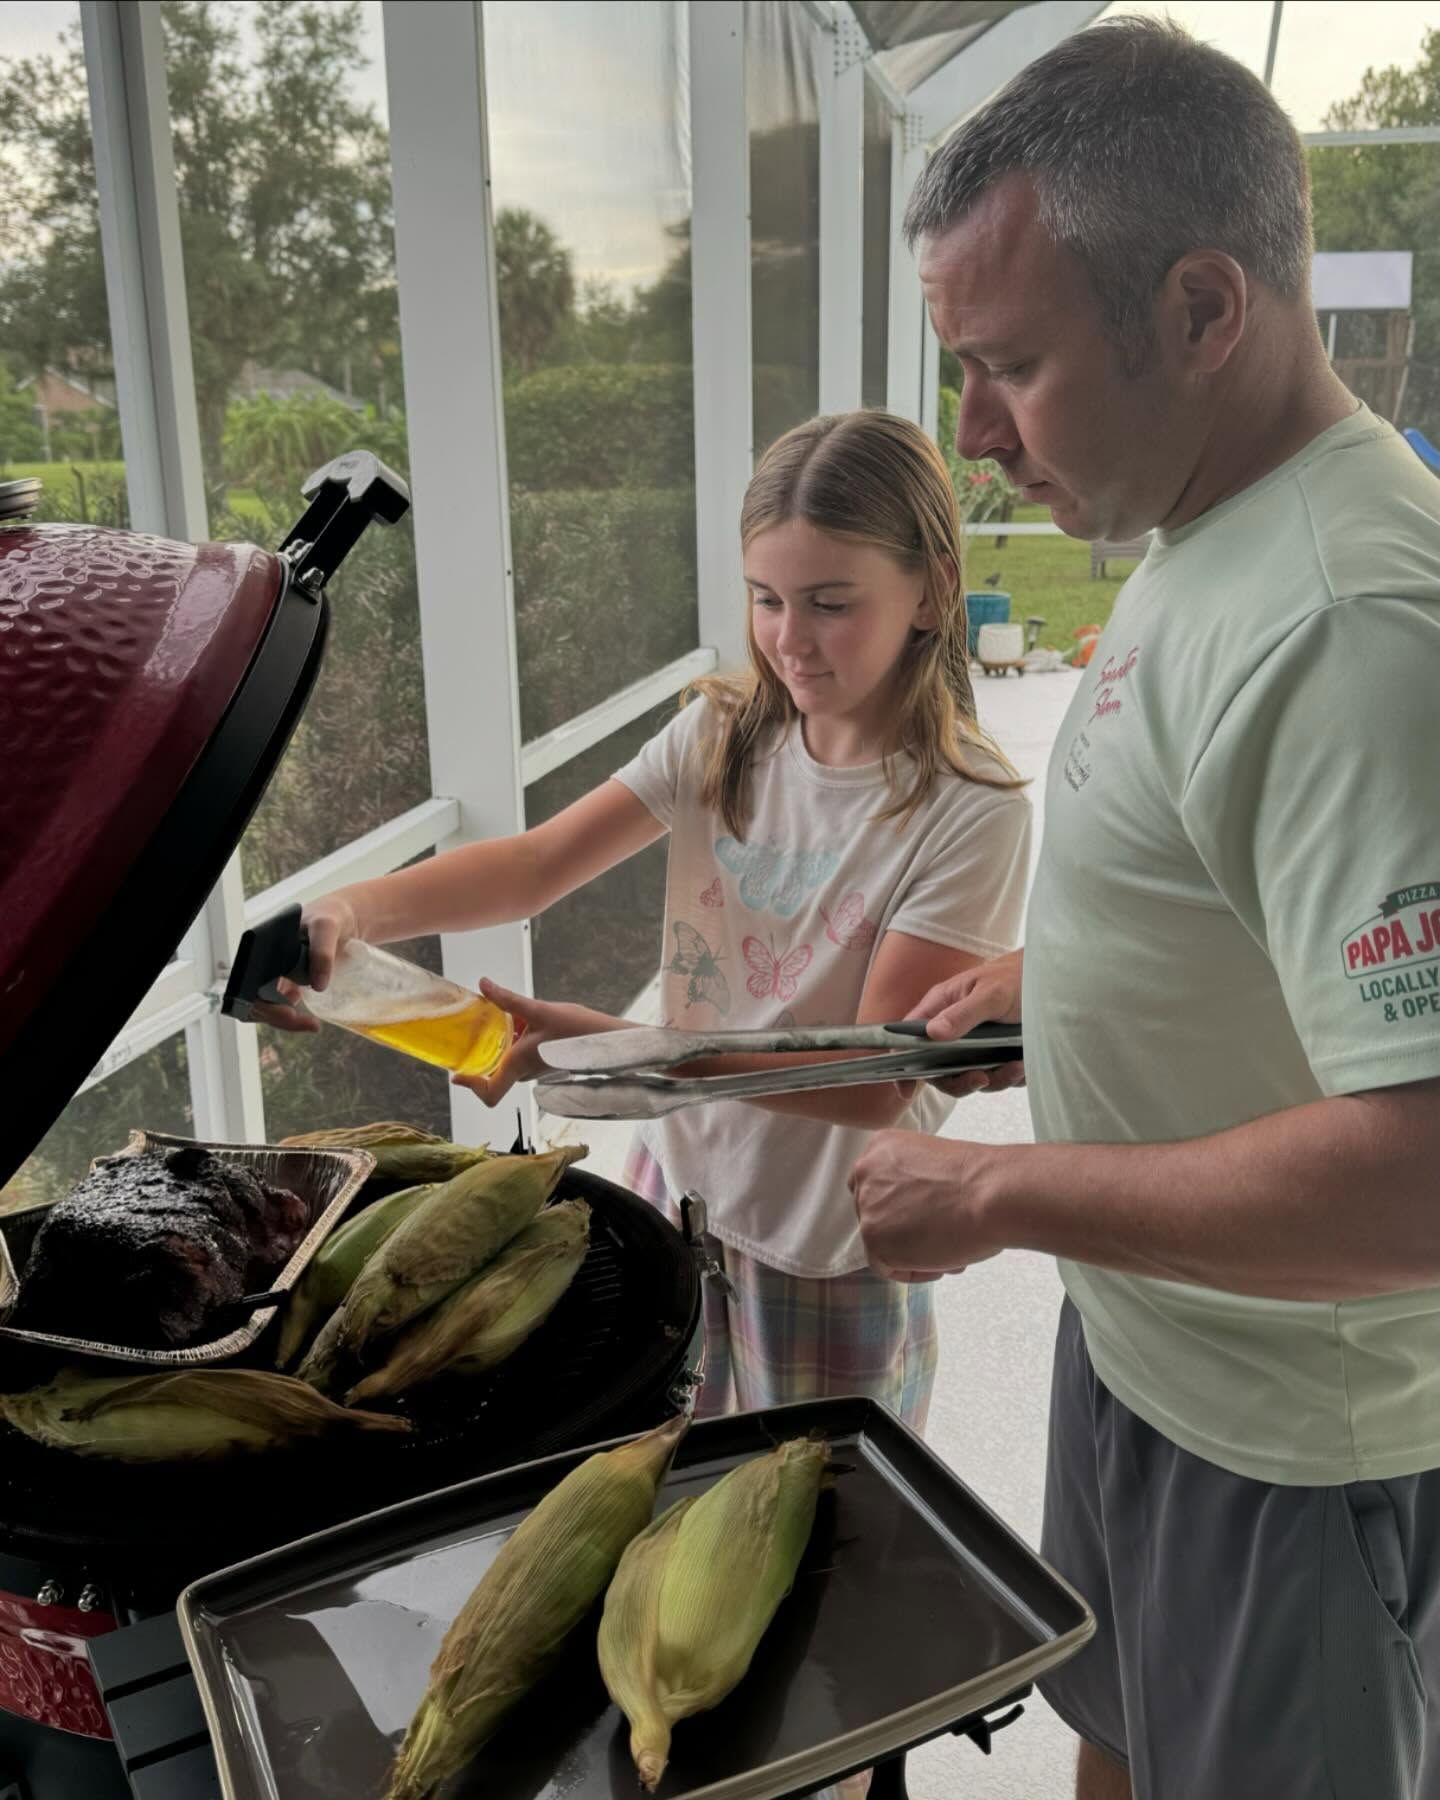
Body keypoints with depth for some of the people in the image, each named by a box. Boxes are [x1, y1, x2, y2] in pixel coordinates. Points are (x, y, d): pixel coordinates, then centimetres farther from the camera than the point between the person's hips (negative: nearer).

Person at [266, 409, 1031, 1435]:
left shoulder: (972, 812, -21)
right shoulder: (723, 735, -5)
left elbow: (876, 1085, -25)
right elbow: (535, 865, -9)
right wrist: (354, 911, -28)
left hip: (832, 1247, -4)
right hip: (681, 1181, 5)